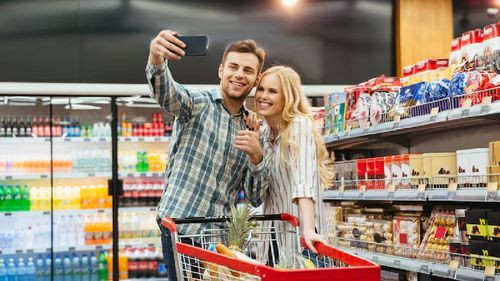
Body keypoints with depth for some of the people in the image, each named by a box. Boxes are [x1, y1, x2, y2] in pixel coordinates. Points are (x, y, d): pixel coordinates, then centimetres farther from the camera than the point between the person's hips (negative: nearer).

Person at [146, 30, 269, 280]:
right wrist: (157, 60, -46)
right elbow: (165, 93, -24)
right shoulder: (197, 103, 0)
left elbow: (255, 197, 10)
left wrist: (256, 157, -9)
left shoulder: (251, 130, 13)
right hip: (181, 227, -5)